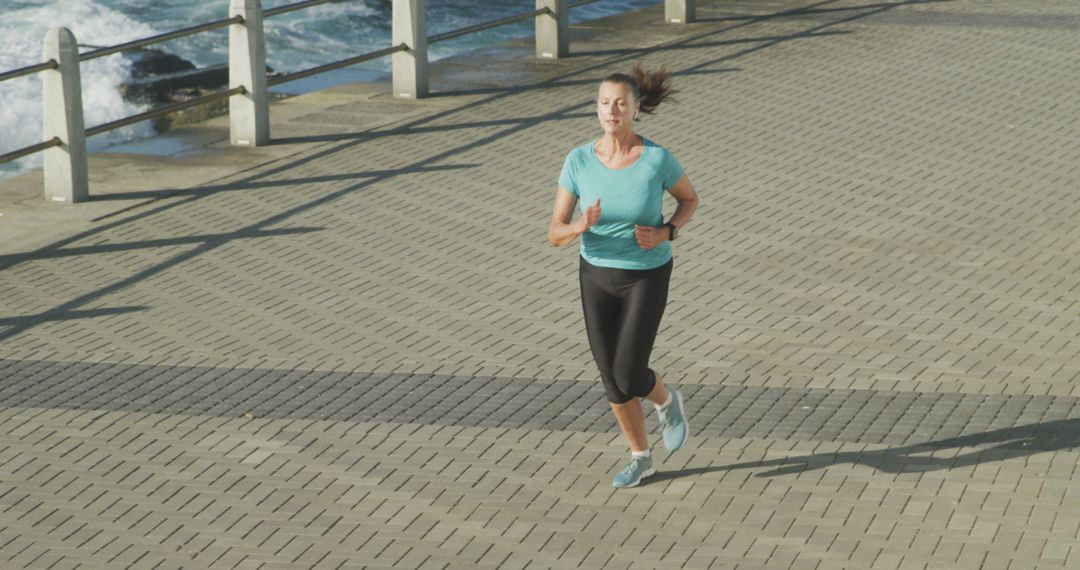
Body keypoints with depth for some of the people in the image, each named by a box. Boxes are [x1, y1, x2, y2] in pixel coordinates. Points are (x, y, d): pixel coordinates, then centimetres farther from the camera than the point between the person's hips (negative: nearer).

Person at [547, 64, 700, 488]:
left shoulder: (658, 158, -20)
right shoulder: (578, 161, -14)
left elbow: (690, 199, 2)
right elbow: (555, 235, -13)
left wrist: (665, 234, -18)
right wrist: (582, 226, -37)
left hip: (646, 276, -3)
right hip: (597, 275, 3)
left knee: (629, 378, -9)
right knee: (613, 381, 10)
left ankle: (667, 401, 27)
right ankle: (641, 458, 33)